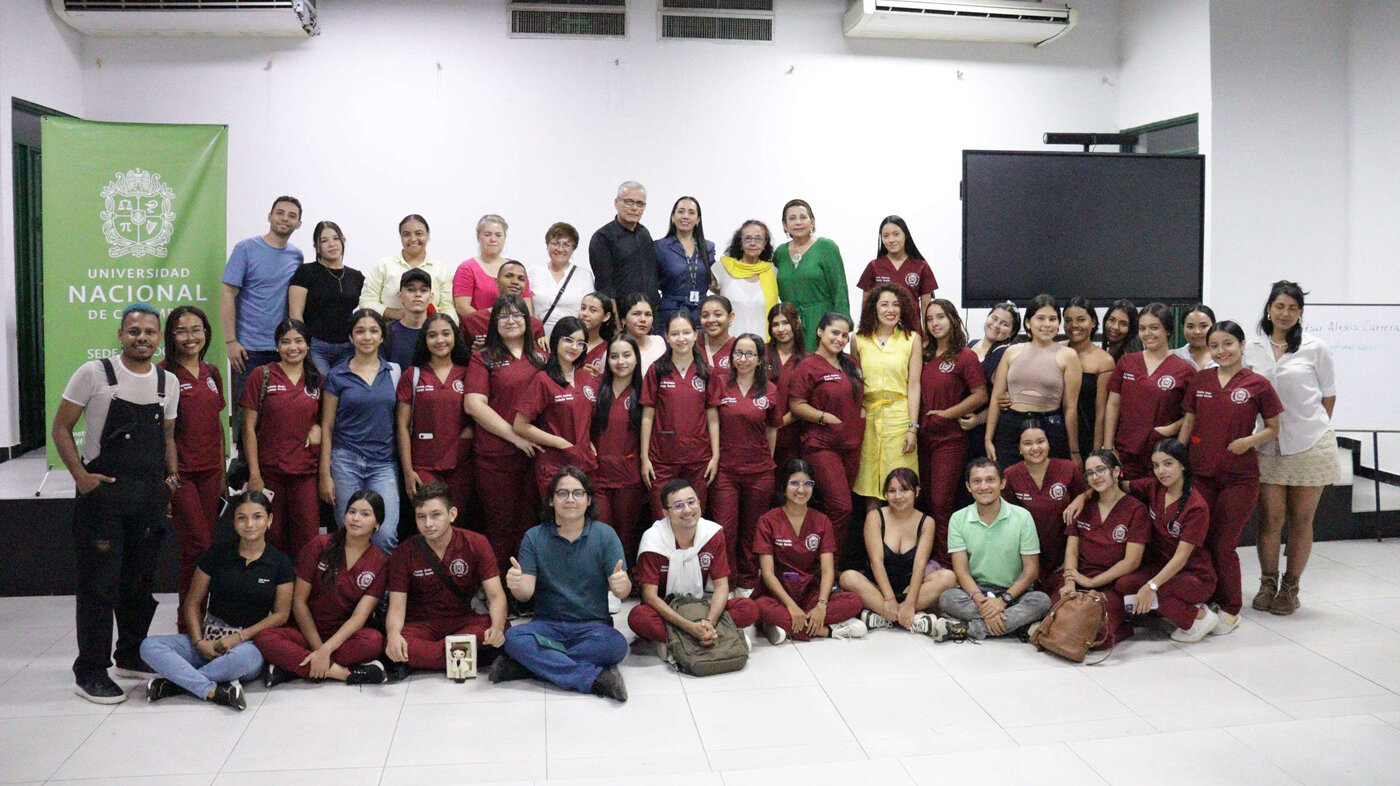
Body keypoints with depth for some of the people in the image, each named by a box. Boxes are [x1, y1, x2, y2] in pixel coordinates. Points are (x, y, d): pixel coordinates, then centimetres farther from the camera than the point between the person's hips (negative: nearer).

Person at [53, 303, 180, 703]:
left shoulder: (168, 382, 10)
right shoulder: (93, 374, -4)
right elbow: (61, 428, -1)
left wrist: (172, 475, 6)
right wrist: (80, 474, -12)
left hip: (150, 495, 5)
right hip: (102, 493, -5)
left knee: (141, 580, 13)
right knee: (99, 583, -2)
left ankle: (131, 655, 29)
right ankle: (91, 671, 7)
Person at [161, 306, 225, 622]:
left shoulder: (212, 374, 12)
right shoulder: (163, 375, -7)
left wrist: (222, 473, 16)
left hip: (209, 472, 6)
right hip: (179, 472, -5)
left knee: (202, 548, 8)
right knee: (198, 547, -8)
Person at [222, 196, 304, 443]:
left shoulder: (296, 256, 10)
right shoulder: (246, 249, -3)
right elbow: (227, 294, -6)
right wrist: (230, 341, -11)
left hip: (284, 349, 4)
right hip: (250, 348, -4)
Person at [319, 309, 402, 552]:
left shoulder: (394, 372, 7)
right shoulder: (337, 375, 3)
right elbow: (327, 427, 5)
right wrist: (325, 474, -1)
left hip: (384, 463, 1)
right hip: (346, 461, -1)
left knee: (386, 534, -14)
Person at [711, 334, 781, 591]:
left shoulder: (770, 390, 3)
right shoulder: (719, 383, -2)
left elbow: (772, 429, 12)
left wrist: (768, 461, 12)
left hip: (759, 471, 2)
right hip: (725, 470, -1)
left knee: (752, 531, 10)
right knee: (725, 529, -2)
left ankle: (748, 583, 25)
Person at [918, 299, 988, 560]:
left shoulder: (965, 356, -8)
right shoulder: (925, 356, 10)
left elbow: (980, 395, -12)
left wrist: (945, 414, -12)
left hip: (950, 438, -6)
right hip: (924, 437, 6)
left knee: (941, 502, -5)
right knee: (928, 501, 11)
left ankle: (946, 563, 5)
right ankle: (930, 558, 21)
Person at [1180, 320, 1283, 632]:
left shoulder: (1257, 384, -5)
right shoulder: (1200, 380, 6)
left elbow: (1273, 428, 3)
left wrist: (1250, 440, -15)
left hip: (1239, 477, -4)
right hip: (1200, 473, 4)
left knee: (1224, 546, 1)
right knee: (1200, 542, 8)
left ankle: (1230, 609, 17)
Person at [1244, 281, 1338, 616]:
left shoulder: (1315, 348, -2)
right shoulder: (1252, 351, 4)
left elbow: (1328, 396, 6)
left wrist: (1313, 427, 9)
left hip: (1310, 445, -1)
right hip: (1269, 446, 1)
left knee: (1301, 520, 5)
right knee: (1271, 518, 0)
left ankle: (1290, 587, 18)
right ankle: (1267, 584, 16)